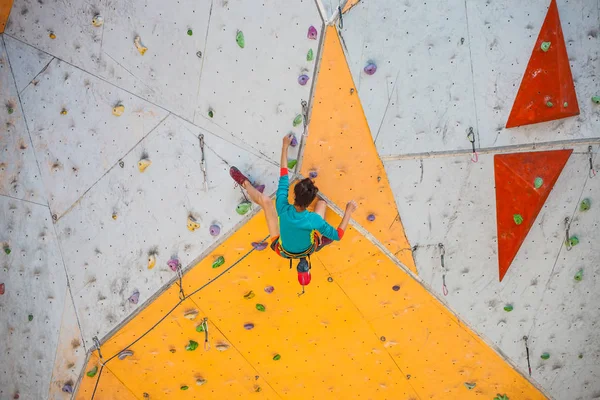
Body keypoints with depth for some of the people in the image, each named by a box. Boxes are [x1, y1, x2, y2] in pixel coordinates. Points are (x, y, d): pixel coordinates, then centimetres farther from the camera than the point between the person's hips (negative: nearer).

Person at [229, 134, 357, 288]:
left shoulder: (283, 209, -37)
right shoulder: (314, 220, -40)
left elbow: (283, 177, -26)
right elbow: (338, 235, -24)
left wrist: (285, 146, -17)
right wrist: (349, 211, -20)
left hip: (283, 251, 0)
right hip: (308, 250, 0)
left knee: (264, 199, -1)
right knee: (322, 203, 9)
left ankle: (246, 184, 34)